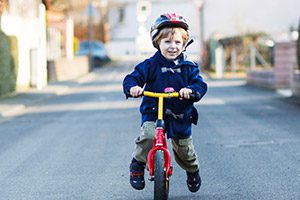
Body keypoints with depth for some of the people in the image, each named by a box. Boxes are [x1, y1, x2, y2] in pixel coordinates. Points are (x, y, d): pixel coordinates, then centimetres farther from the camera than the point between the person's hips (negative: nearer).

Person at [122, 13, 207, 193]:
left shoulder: (189, 67, 0)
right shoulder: (150, 65, -4)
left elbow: (201, 85, -9)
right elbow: (132, 78, -7)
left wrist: (191, 90, -31)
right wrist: (132, 87, -31)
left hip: (180, 117, 2)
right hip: (153, 113, -2)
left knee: (184, 151, 11)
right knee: (148, 135, -32)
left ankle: (193, 172, 45)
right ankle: (138, 164, -8)